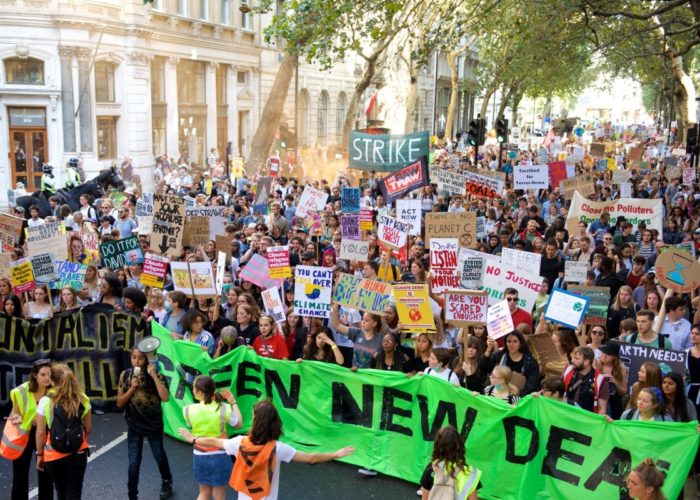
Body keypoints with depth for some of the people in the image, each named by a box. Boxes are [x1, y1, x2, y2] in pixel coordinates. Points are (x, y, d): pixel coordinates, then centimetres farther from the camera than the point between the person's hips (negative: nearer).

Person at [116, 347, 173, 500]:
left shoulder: (155, 375, -13)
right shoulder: (125, 375, -6)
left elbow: (165, 398, -27)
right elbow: (119, 403, -5)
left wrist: (154, 375, -28)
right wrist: (132, 388, -20)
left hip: (153, 424, -1)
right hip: (134, 426, 1)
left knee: (159, 456, 20)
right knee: (133, 463, 1)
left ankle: (166, 482, 46)